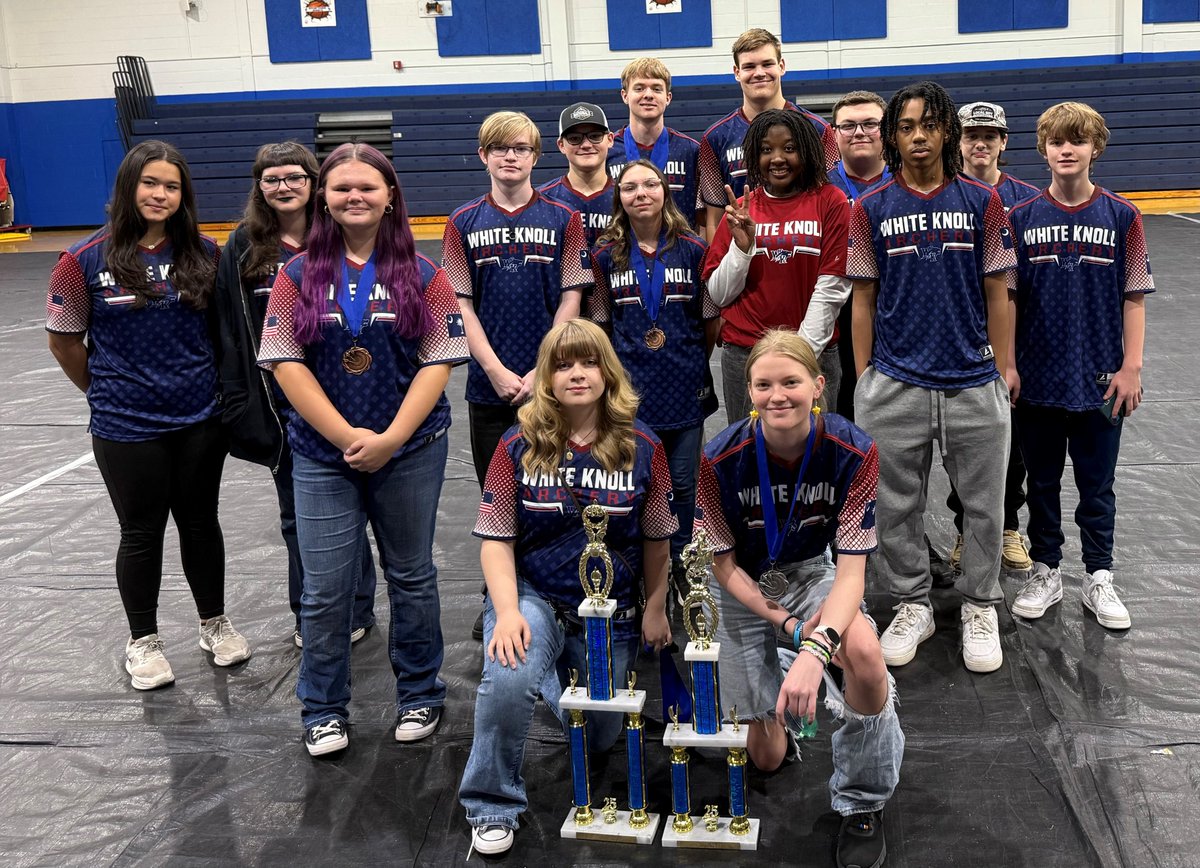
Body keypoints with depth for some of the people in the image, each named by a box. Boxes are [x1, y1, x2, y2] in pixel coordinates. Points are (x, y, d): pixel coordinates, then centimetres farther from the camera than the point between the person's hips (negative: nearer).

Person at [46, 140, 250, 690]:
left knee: (200, 522, 15)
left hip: (200, 419, 2)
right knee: (142, 532, 11)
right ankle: (142, 641, 29)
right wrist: (107, 392, 7)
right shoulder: (86, 261, -10)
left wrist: (204, 383, 8)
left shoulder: (203, 254, -3)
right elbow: (63, 340, -1)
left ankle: (214, 623, 34)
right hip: (127, 428, -2)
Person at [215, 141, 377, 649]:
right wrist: (238, 403, -2)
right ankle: (309, 616, 26)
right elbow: (228, 332, 3)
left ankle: (355, 609, 24)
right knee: (296, 515, 12)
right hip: (279, 406, 2)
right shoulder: (242, 250, 3)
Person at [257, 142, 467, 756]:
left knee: (411, 577, 12)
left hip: (411, 451, 0)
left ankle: (420, 695, 29)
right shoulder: (298, 274, 2)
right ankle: (324, 710, 20)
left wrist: (390, 439, -14)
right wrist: (347, 437, -12)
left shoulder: (422, 274, 1)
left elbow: (438, 361, -4)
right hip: (322, 455, 0)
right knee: (325, 589, 3)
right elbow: (287, 363, -4)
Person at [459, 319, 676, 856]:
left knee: (597, 739, 15)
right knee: (509, 680, -34)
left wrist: (655, 609, 9)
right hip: (534, 597, -2)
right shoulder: (519, 447, -9)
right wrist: (507, 612, -21)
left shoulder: (642, 448, -7)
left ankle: (568, 676, 50)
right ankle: (491, 808, -10)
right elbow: (496, 540, -8)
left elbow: (656, 539, 4)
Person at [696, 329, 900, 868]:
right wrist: (785, 622, -21)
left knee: (863, 650, -35)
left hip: (811, 576, 0)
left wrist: (815, 648, -40)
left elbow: (852, 567, -24)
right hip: (744, 588, 0)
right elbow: (723, 564, -11)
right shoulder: (720, 459, -24)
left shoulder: (854, 452, -23)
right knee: (766, 758, 3)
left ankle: (862, 803, -11)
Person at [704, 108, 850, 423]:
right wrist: (742, 244, -9)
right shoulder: (741, 208, 7)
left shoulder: (830, 202, -1)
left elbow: (830, 289, -5)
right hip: (742, 353, 2)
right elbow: (720, 295, 5)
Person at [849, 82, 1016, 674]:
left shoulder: (982, 202, 2)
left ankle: (980, 608, 26)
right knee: (897, 507, 9)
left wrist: (1004, 372, 2)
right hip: (895, 386, 0)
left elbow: (997, 293, 5)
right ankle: (912, 606, 26)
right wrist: (863, 381, 2)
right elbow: (863, 298, 4)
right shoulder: (870, 209, 2)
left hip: (974, 382, 0)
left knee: (983, 506, 9)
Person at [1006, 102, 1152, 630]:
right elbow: (1008, 297, 0)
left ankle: (1099, 579, 24)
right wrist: (1006, 364, -3)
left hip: (1100, 381, 0)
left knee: (1097, 486, 10)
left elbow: (1134, 296, -1)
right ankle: (1046, 573, 27)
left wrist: (1130, 367, -5)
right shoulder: (1022, 218, -1)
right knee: (1042, 483, 12)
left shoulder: (1121, 216, -2)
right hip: (1037, 379, 1)